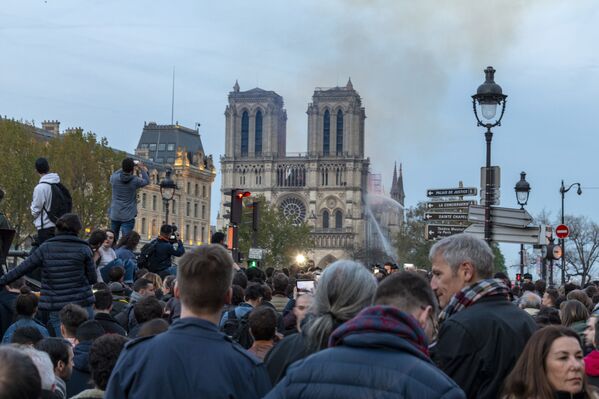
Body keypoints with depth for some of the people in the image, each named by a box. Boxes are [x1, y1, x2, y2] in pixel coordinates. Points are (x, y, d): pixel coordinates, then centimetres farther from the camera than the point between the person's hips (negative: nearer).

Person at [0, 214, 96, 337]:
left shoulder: (45, 248, 2)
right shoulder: (83, 249, -3)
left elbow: (21, 269, 5)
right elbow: (93, 279, 1)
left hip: (56, 309, 2)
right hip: (82, 304, -2)